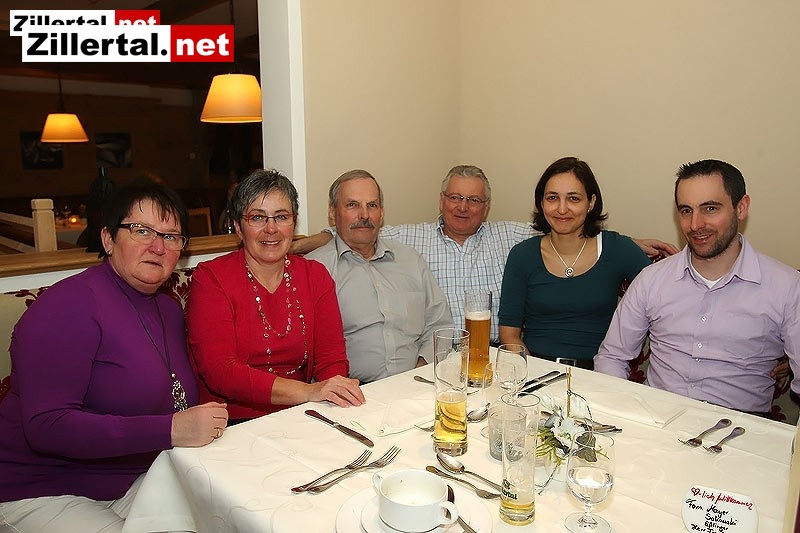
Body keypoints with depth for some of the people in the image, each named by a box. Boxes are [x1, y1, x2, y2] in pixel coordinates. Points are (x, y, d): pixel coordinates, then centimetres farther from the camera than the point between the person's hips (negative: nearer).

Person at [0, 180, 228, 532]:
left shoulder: (169, 309, 7)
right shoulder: (70, 304, -18)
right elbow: (46, 426, -26)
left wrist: (206, 424, -4)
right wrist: (169, 430, -30)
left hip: (132, 482, 7)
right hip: (41, 493, -6)